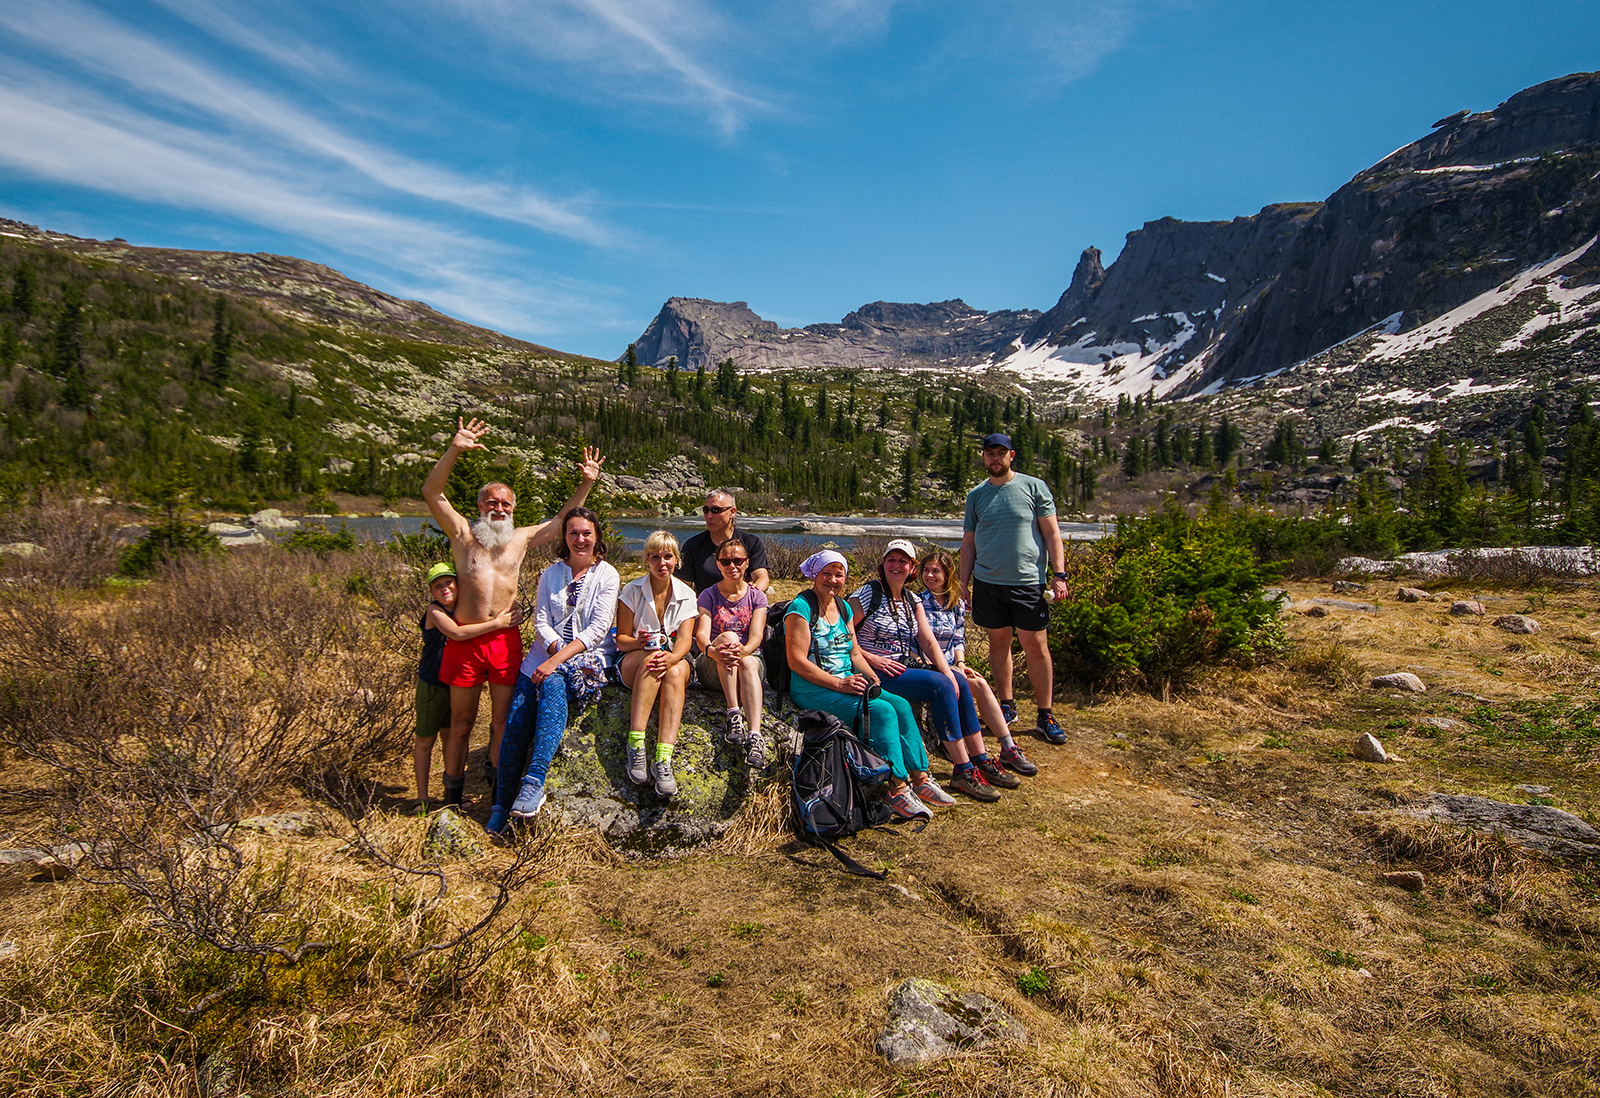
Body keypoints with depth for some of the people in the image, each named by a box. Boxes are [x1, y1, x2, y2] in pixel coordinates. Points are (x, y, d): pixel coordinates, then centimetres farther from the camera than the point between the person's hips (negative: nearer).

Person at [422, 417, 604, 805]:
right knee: (461, 723, 7)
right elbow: (431, 492, -4)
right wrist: (454, 451, -15)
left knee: (503, 721, 8)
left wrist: (586, 485, 14)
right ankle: (451, 797, 21)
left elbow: (562, 521, 22)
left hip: (506, 639, 2)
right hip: (465, 639, -2)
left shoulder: (521, 539, 14)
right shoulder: (463, 533, 6)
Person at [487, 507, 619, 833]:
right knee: (515, 723, -15)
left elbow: (598, 628, -9)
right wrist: (556, 649, -14)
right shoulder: (551, 574, 13)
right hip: (548, 655, 4)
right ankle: (502, 804, -2)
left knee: (553, 683, -36)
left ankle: (534, 782, -37)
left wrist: (559, 659, -19)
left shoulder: (607, 575, 0)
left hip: (589, 657, -4)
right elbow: (541, 622, 6)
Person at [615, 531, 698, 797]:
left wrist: (672, 658, -33)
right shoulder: (633, 591, 1)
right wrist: (638, 643, -24)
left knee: (676, 671, -36)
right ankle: (635, 746, -44)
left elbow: (685, 639, -9)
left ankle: (663, 760, -48)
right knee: (652, 657, -37)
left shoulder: (686, 595, 4)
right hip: (633, 664, -1)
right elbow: (621, 639, 0)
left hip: (675, 661, 1)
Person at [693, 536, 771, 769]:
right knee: (729, 636, -32)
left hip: (752, 659, 0)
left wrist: (744, 650, -32)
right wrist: (711, 649, -34)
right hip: (712, 668, 0)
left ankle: (755, 735, -55)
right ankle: (734, 714, -40)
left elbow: (756, 635, -7)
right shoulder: (709, 595, 8)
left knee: (748, 663, -37)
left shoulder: (757, 596, 9)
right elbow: (701, 633, -9)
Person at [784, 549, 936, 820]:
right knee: (882, 711, -24)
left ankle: (920, 777, -6)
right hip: (812, 690, -8)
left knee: (901, 705, -12)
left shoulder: (843, 607, 14)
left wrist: (872, 678, -3)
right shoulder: (801, 607, -10)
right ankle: (896, 789, -18)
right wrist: (839, 683, -21)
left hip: (848, 683, 8)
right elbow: (797, 661, -17)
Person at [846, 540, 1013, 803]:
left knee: (959, 682, -11)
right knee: (940, 685, -24)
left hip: (909, 665, 7)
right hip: (878, 674, -7)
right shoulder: (866, 595, -7)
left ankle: (980, 761, -2)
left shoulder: (912, 600, 14)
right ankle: (963, 771, -19)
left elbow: (929, 643, 6)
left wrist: (948, 673, -9)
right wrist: (873, 659, -19)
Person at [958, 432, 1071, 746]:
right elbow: (969, 541, 14)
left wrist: (1059, 574, -7)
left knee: (1036, 645, -2)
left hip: (1028, 581, -3)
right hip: (987, 582, 3)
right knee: (998, 642, 9)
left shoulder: (1034, 487, 2)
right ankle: (1007, 706, 23)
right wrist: (965, 581, 8)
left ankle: (1045, 715, 8)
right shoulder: (976, 495, 10)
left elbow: (1051, 533, 1)